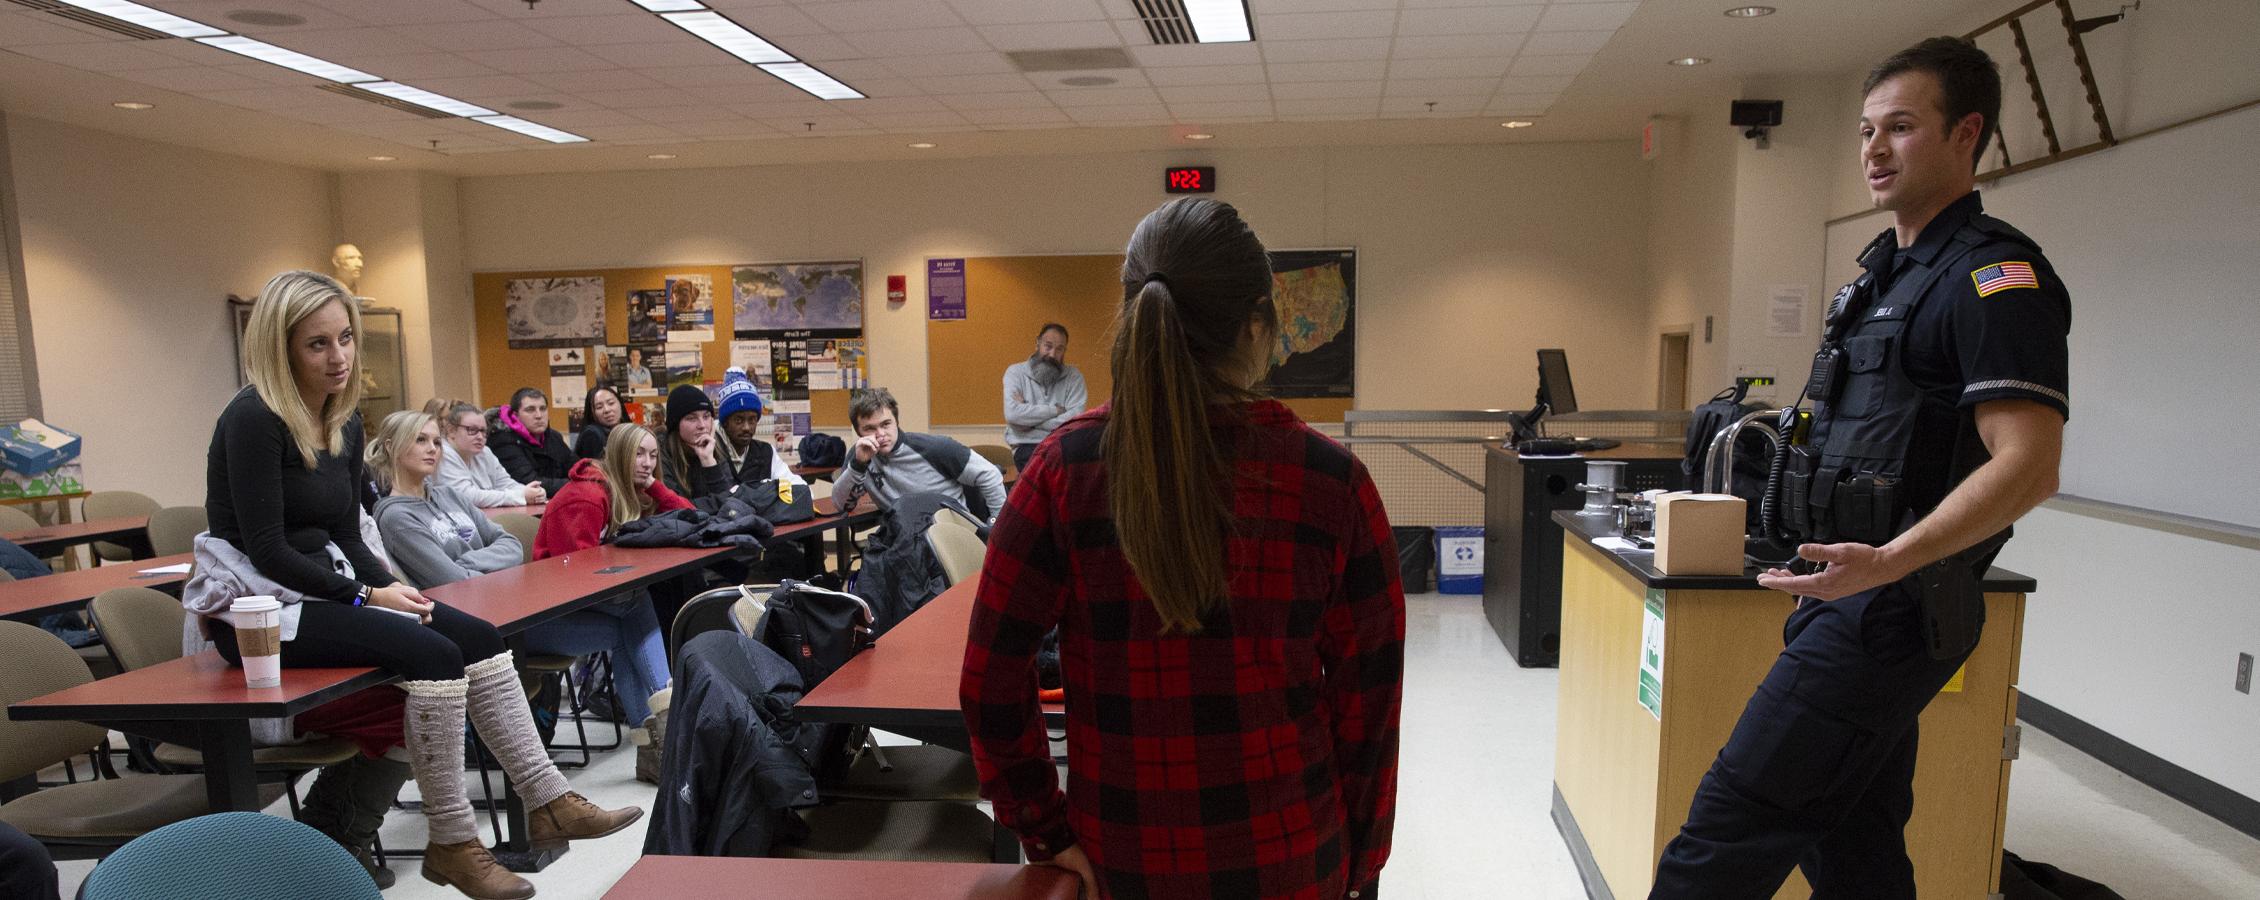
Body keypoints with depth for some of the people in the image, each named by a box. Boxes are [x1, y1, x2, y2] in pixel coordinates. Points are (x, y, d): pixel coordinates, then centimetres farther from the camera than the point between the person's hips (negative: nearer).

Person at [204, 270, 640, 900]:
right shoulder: (254, 419, -16)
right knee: (431, 653, -25)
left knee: (479, 638, -8)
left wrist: (392, 586, -6)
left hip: (323, 586, 8)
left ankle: (548, 804, -5)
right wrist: (369, 596, -18)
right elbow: (266, 550, -19)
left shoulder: (346, 424, 8)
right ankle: (450, 845, -13)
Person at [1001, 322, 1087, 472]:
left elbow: (1076, 419, -8)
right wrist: (1055, 410, -8)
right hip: (1027, 445, -2)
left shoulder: (1074, 376, 6)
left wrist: (1030, 421, -10)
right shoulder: (1015, 372, 3)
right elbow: (1012, 414, -14)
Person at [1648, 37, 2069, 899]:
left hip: (1891, 611, -10)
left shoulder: (1994, 277, -12)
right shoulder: (1886, 270, 17)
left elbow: (2027, 466, -21)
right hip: (1850, 600, 10)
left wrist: (1888, 561, -33)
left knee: (1729, 829, -8)